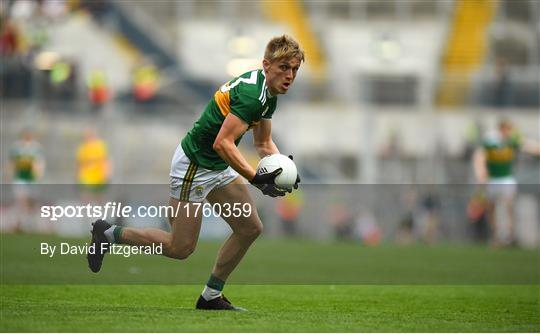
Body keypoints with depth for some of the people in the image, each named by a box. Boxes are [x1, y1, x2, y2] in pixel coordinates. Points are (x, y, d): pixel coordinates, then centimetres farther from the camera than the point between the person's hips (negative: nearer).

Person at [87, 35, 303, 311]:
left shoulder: (269, 94, 5)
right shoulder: (252, 93, -27)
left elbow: (263, 143, 17)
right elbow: (222, 143, -33)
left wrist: (282, 168, -2)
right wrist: (257, 179, -35)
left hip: (218, 167, 10)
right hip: (194, 166, -10)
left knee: (250, 228, 6)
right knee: (181, 248, -4)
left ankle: (211, 297, 17)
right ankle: (108, 234, 13)